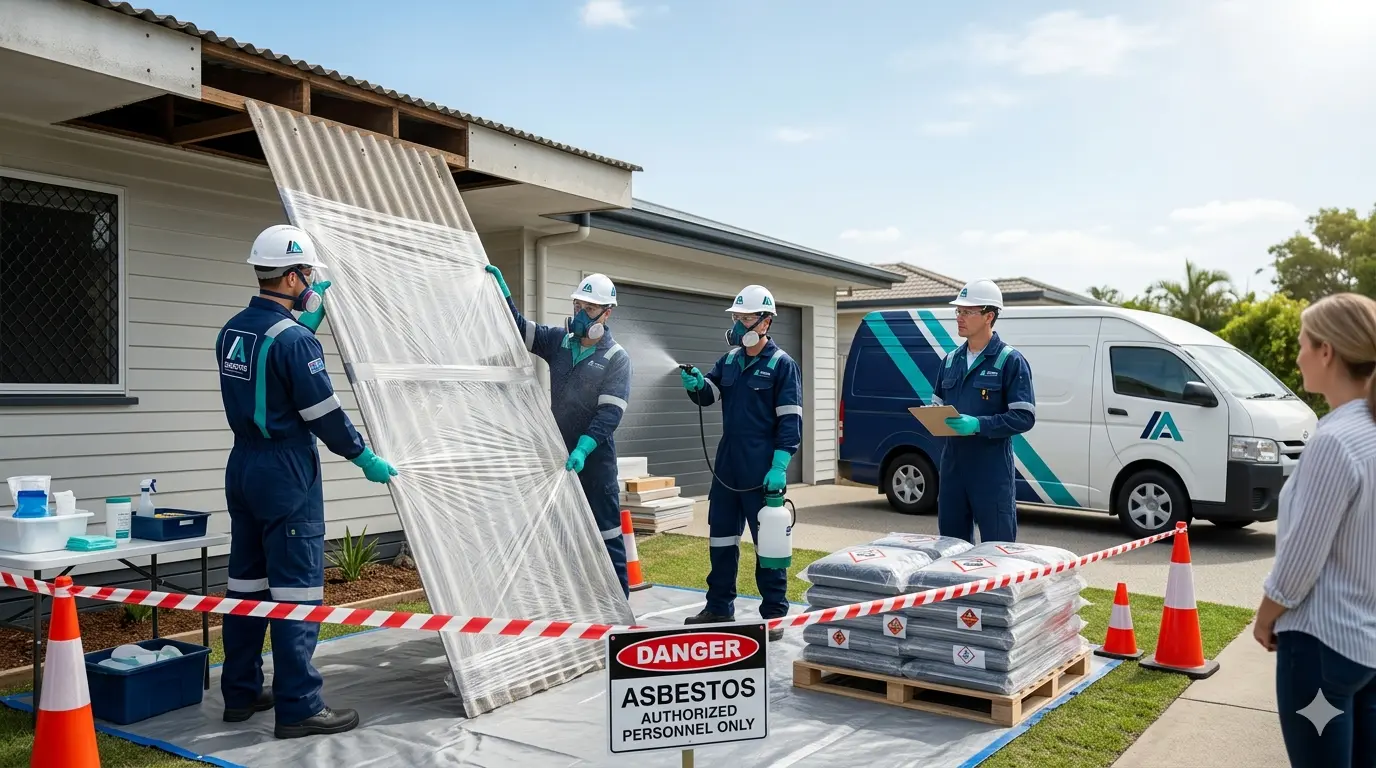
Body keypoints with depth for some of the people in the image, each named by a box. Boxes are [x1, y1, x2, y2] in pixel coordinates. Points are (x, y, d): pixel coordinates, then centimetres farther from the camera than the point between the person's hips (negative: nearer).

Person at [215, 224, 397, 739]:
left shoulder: (231, 330, 9)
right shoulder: (293, 339, -18)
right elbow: (324, 413, -17)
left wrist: (308, 321, 27)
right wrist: (365, 458, -6)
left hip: (242, 466, 9)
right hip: (287, 474, -9)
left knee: (247, 581, 15)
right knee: (297, 590, -4)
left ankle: (241, 693, 25)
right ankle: (299, 708, 1)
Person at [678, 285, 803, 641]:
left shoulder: (782, 365, -7)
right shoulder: (730, 361, 12)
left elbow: (790, 422, -11)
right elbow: (708, 395, 14)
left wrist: (779, 467, -18)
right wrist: (696, 384, -10)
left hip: (762, 474, -7)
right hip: (726, 468, 7)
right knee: (721, 538, 13)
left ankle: (773, 615, 11)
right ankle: (719, 608, 26)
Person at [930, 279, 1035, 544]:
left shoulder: (1010, 361, -7)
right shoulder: (951, 360, 13)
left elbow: (1024, 417, -12)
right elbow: (937, 405, 21)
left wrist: (978, 425, -23)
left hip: (992, 471, -6)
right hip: (952, 465, 6)